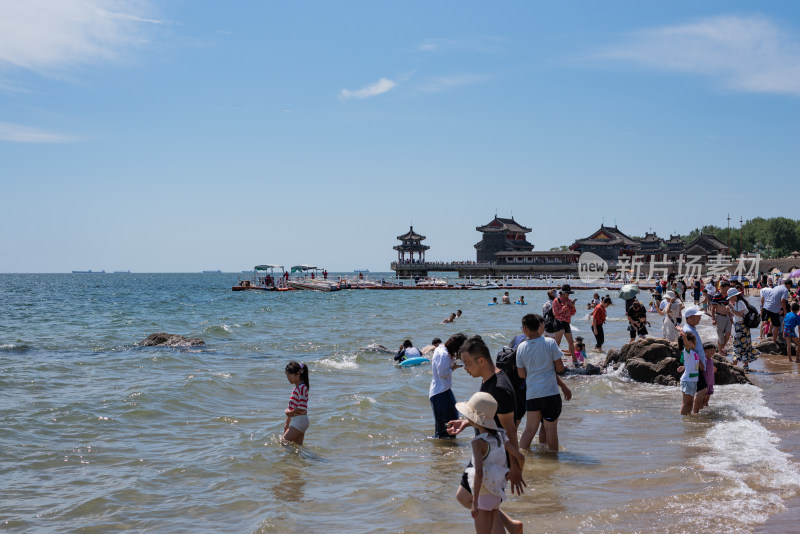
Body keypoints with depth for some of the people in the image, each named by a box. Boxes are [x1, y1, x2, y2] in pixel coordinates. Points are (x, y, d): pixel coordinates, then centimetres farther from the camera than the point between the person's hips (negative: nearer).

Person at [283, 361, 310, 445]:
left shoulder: (302, 388, -15)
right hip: (296, 421, 10)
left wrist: (291, 413, -12)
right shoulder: (296, 388, 15)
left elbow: (302, 407, -25)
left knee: (284, 442, -9)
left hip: (299, 420, -10)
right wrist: (287, 423, 23)